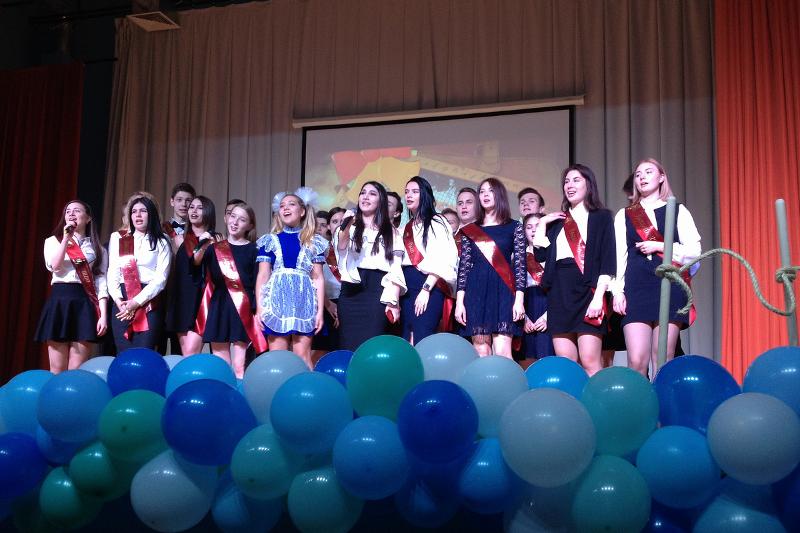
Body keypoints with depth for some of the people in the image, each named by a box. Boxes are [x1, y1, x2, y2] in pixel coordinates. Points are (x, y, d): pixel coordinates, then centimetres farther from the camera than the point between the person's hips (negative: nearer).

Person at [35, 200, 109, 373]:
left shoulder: (97, 248, 14)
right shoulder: (53, 241, 14)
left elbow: (101, 283, 5)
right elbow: (54, 266, -6)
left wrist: (103, 315, -5)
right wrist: (66, 238, -6)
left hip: (85, 304, 0)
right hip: (60, 302, 0)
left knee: (76, 371, -4)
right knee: (57, 370, -2)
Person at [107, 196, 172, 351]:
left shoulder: (161, 242, 8)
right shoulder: (117, 238, 17)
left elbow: (161, 278, -3)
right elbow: (113, 272, 9)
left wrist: (137, 302, -13)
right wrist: (118, 300, -7)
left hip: (149, 303, -2)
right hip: (121, 302, 2)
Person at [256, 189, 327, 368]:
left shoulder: (314, 243, 9)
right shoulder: (270, 241, 11)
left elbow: (318, 278, 7)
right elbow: (263, 277, 8)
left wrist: (320, 310, 0)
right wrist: (260, 308, 0)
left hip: (304, 302, -1)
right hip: (278, 300, 1)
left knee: (302, 355, -4)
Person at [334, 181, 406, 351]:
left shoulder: (390, 232, 15)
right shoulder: (348, 226, 14)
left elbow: (396, 269, 7)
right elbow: (340, 249, -7)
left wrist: (394, 301, -4)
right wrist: (345, 229, -26)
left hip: (377, 290, -1)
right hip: (351, 291, 1)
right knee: (349, 345, -3)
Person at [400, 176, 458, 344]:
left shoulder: (437, 222, 1)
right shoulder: (406, 228, 21)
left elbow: (440, 261, -9)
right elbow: (400, 261, 16)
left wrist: (426, 289, -17)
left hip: (430, 286, -7)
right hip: (407, 287, 7)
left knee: (422, 341, -15)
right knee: (407, 340, 2)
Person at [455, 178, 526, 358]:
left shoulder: (514, 227, 8)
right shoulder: (470, 230, 14)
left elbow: (520, 264, 2)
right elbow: (464, 265, 10)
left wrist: (519, 299, -8)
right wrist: (459, 301, 1)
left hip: (503, 290, -2)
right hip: (476, 291, 2)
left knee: (502, 352, -13)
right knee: (481, 353, -1)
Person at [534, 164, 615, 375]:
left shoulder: (601, 217, 7)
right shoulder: (557, 221, 20)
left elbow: (607, 261, -3)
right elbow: (541, 253, 8)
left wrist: (598, 296, -13)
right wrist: (542, 223, 9)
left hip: (587, 291, -4)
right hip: (559, 293, 5)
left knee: (589, 362, -11)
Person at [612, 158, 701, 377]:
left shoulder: (677, 210, 13)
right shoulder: (624, 215, 17)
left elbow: (694, 251, 4)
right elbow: (619, 256, 10)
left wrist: (659, 246, -5)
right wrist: (618, 291, 0)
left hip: (669, 287, -1)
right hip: (636, 288, 1)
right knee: (636, 361, -10)